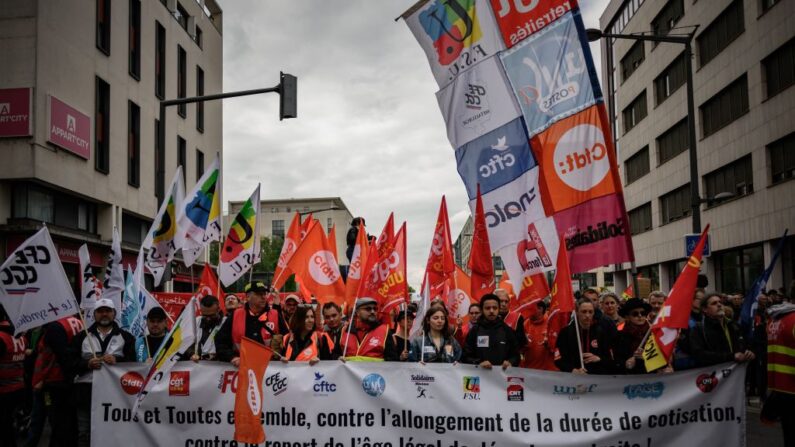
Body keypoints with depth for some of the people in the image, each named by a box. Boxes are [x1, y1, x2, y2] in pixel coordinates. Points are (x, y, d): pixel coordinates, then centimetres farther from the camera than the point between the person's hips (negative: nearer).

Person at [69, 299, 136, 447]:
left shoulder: (125, 337, 11)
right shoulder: (82, 336, 14)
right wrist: (87, 364, -13)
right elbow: (72, 362, 5)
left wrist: (117, 361, -17)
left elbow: (133, 362, 0)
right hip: (86, 391, 1)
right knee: (84, 434, 4)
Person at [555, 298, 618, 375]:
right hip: (573, 377, -1)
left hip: (598, 377, 1)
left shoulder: (602, 332, 6)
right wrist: (574, 370, -17)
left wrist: (598, 359, -11)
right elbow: (558, 359, -2)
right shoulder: (566, 332, 3)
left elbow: (612, 360, 8)